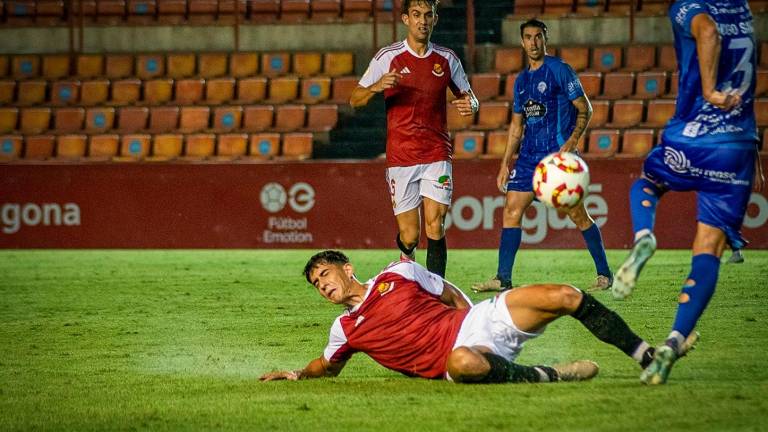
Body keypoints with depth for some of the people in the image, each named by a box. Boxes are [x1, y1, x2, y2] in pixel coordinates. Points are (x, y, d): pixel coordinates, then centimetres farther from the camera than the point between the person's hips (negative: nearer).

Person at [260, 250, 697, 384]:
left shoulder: (398, 275, 10)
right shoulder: (346, 329, 12)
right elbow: (329, 365, 30)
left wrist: (464, 322, 4)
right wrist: (298, 373, 15)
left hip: (480, 319, 2)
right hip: (460, 351, -2)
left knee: (566, 296, -18)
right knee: (462, 362, -44)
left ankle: (650, 357, -8)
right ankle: (550, 375, -24)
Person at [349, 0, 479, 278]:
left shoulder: (447, 59, 7)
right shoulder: (389, 57, 0)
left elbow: (467, 96, 18)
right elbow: (355, 100, 2)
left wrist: (470, 105, -7)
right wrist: (376, 87, -20)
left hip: (437, 155, 1)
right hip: (400, 157, -1)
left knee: (435, 226, -13)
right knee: (409, 236, 0)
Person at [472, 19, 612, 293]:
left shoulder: (559, 70, -5)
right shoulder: (521, 81, 16)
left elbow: (585, 108, -6)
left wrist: (573, 141, -18)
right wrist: (505, 164, 16)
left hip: (559, 153, -7)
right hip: (529, 155, 7)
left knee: (577, 213, -5)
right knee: (511, 210, -1)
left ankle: (604, 274, 5)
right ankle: (503, 279, 0)